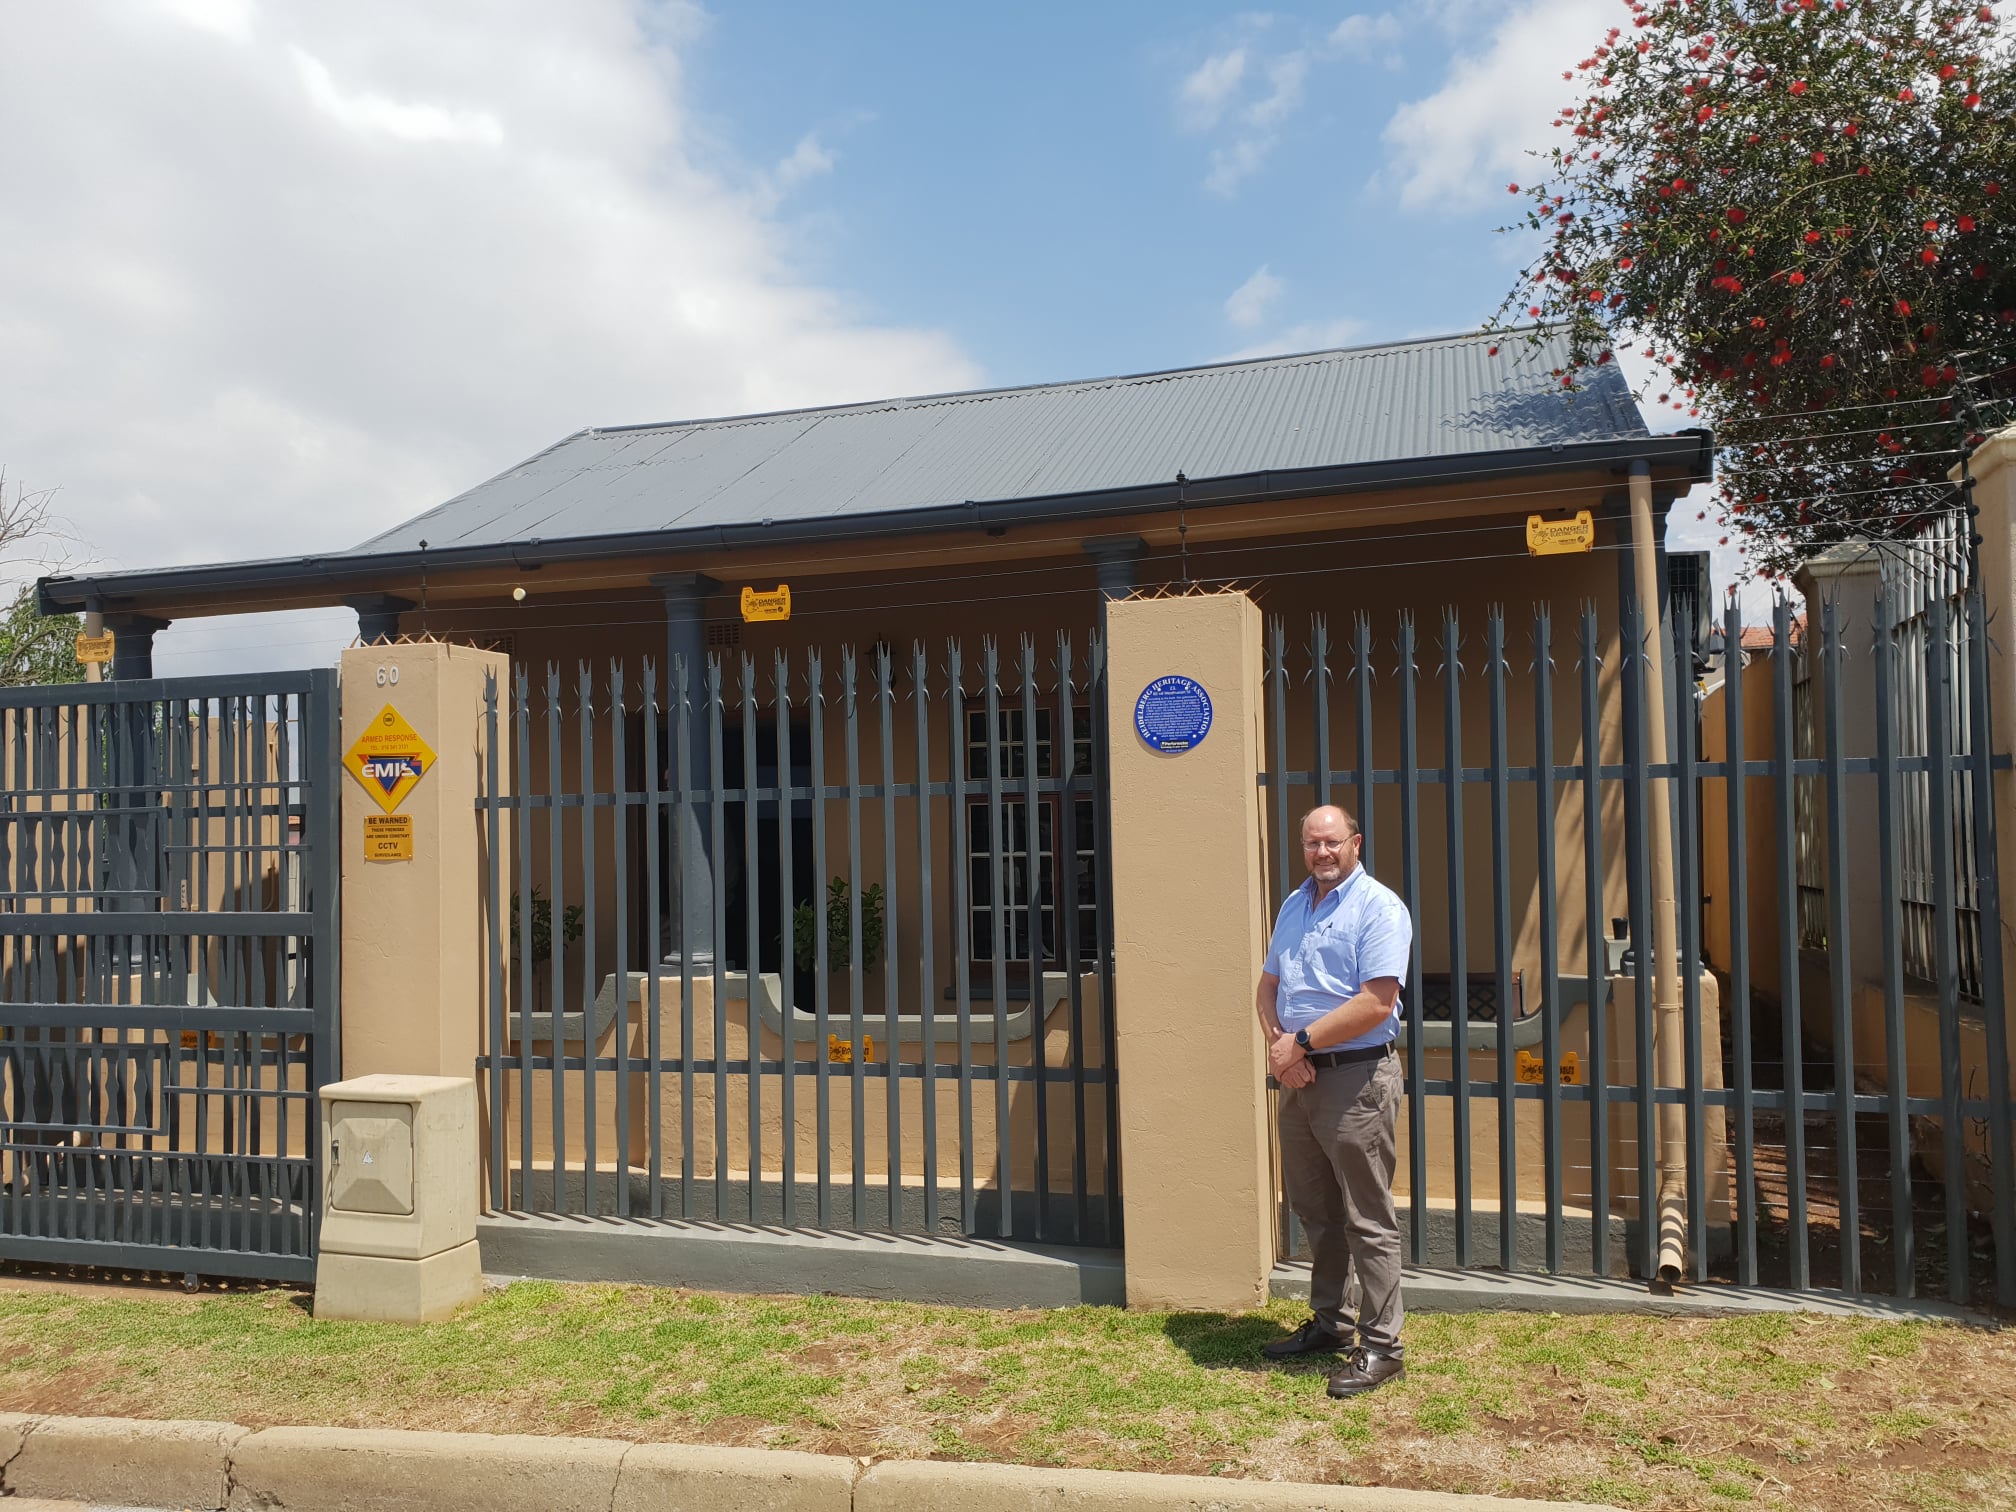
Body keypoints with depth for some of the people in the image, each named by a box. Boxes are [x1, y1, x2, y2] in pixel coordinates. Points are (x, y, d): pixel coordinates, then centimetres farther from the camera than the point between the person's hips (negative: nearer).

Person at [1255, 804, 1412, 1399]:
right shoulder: (1295, 904, 13)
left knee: (1368, 1221, 0)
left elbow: (1376, 1002, -21)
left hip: (1357, 1077, -8)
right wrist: (1277, 1043, -5)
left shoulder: (1378, 906, -12)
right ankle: (1329, 1323, 31)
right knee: (1314, 1211, 17)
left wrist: (1301, 1042, -16)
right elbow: (1269, 984, 15)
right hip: (1300, 1078, 8)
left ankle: (1380, 1346, 10)